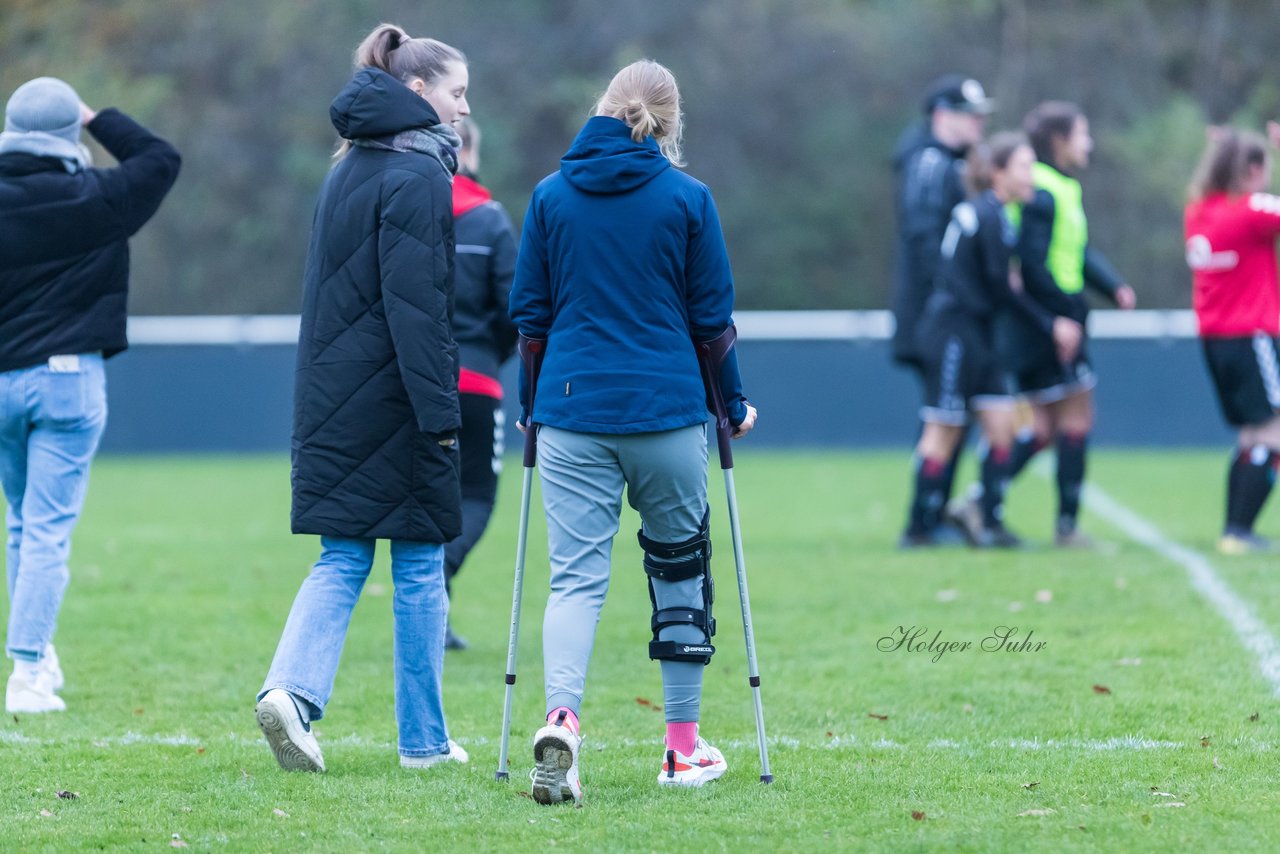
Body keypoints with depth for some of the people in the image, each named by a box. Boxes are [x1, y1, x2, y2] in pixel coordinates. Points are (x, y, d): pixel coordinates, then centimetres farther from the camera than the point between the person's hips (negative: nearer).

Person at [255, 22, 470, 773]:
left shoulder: (348, 170, 14)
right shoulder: (417, 176, -13)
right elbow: (416, 307, -19)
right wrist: (439, 412, -18)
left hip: (334, 396, 8)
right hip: (394, 401, -8)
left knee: (343, 558, 9)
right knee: (420, 565, 4)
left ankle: (294, 688, -13)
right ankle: (424, 740, 11)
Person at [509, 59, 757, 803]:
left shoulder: (551, 196, 4)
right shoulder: (686, 199, -2)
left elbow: (528, 312, 8)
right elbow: (711, 316, 2)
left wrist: (531, 404, 19)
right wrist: (734, 403, 15)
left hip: (572, 412, 1)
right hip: (667, 408, -1)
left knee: (575, 575, -1)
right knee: (680, 567, 13)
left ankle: (561, 720, -27)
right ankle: (684, 749, 19)